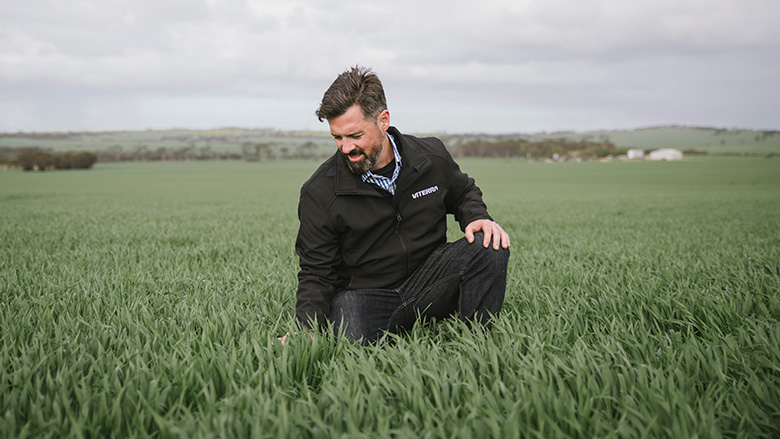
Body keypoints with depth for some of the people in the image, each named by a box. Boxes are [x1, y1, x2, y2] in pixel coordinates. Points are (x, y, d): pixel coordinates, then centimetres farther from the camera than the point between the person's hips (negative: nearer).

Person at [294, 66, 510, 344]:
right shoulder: (319, 193, -10)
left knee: (489, 248, -22)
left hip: (427, 280, 2)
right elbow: (316, 273, -5)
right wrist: (307, 329, -21)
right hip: (362, 293, -2)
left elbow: (463, 194, 19)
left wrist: (477, 218, -6)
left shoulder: (432, 157, -3)